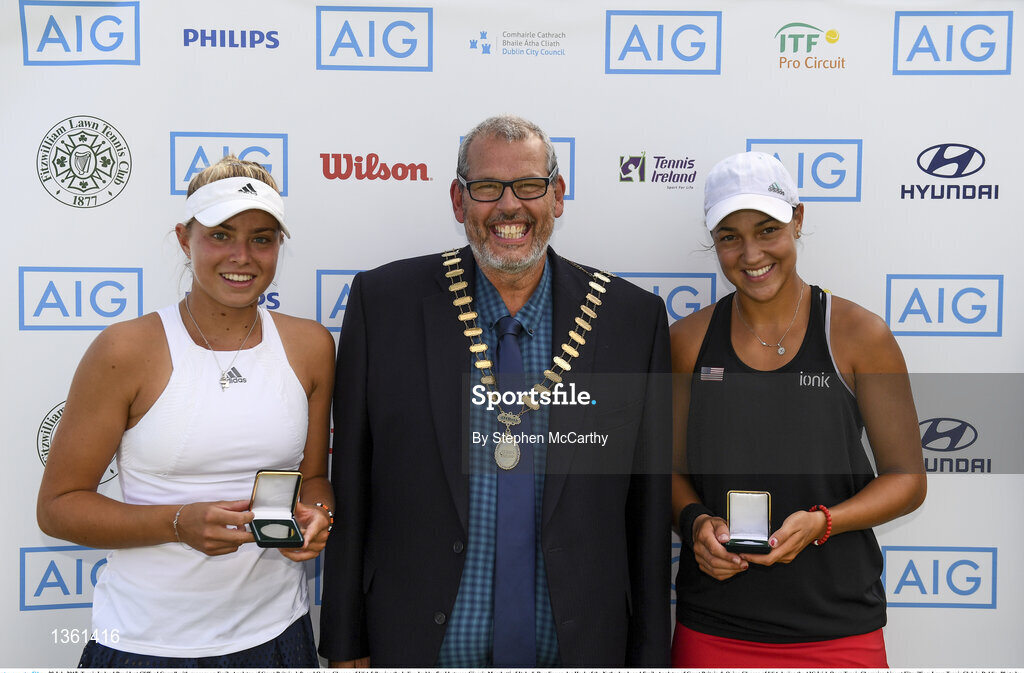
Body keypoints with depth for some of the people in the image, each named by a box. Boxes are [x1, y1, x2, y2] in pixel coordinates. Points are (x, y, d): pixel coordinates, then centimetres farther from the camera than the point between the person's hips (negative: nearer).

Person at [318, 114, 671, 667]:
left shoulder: (634, 317, -6)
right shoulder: (383, 301, -8)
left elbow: (648, 507, -2)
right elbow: (351, 490, -3)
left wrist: (648, 657, 1)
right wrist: (346, 644, 0)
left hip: (576, 645, 1)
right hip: (420, 646, 0)